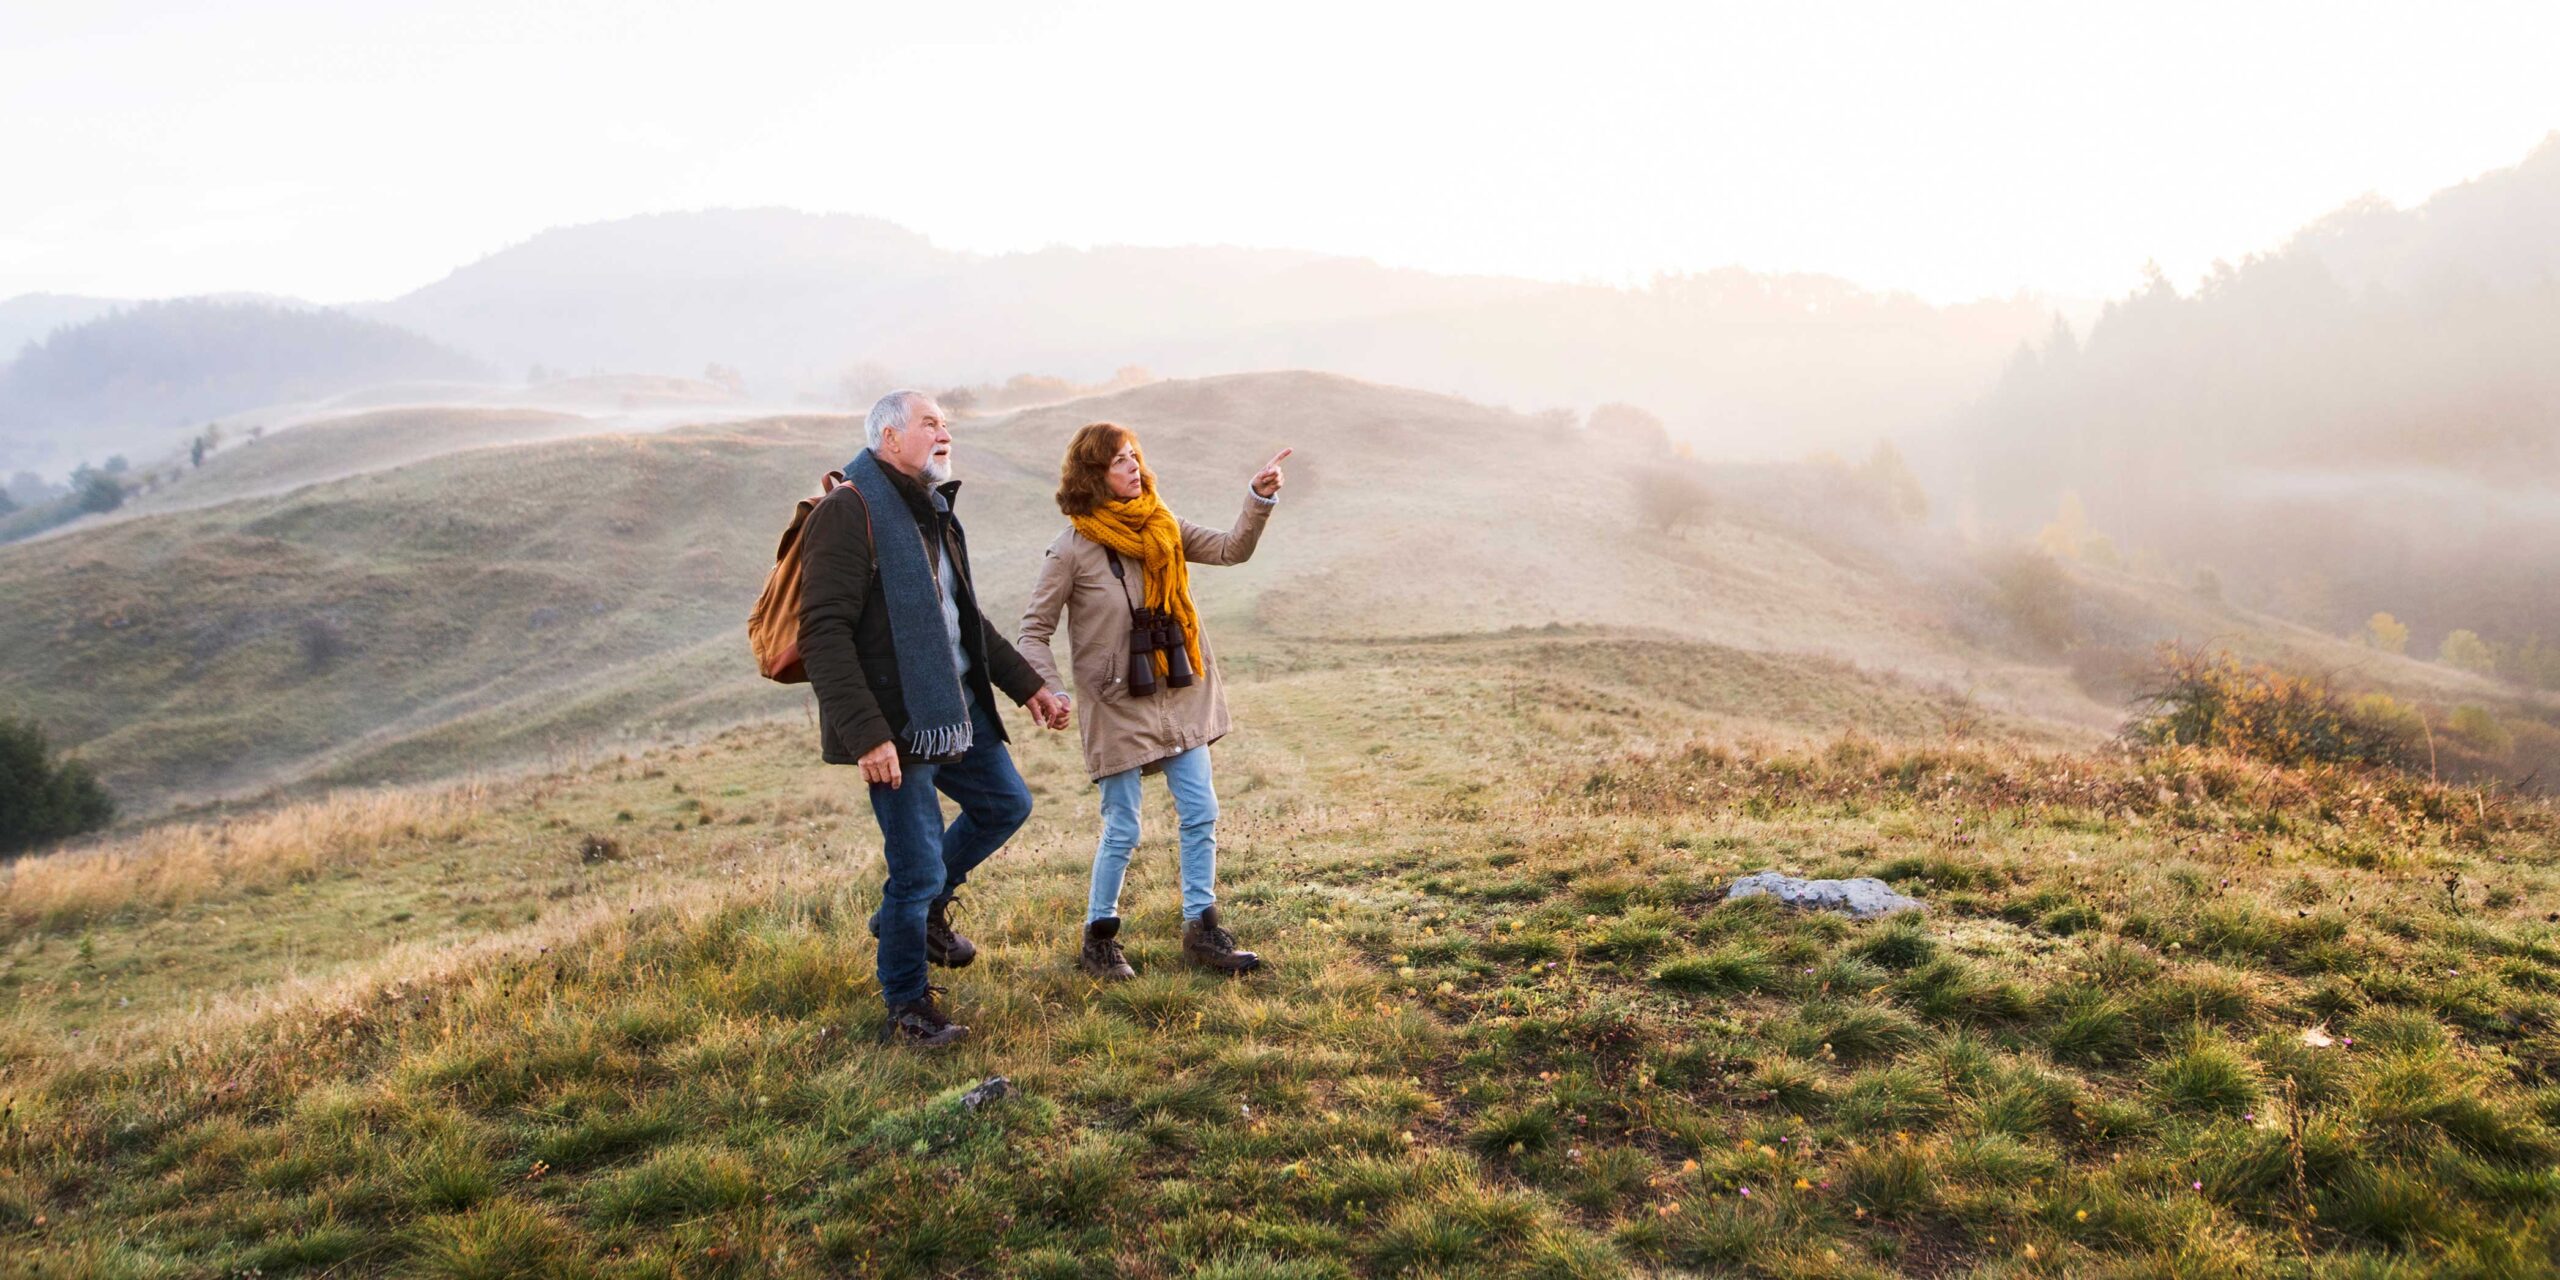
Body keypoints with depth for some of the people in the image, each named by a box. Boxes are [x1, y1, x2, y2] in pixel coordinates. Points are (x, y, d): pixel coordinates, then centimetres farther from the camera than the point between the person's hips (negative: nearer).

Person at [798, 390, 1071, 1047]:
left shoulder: (933, 511, 16)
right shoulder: (848, 512, -15)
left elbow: (967, 617, 26)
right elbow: (824, 634, -22)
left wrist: (1026, 685, 21)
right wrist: (865, 733, -27)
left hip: (955, 707, 9)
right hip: (895, 723, -9)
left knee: (1006, 803, 17)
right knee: (918, 868, -2)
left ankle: (923, 908, 34)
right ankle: (908, 1005, 18)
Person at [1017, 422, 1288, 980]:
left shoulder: (1163, 528, 4)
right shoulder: (1073, 550, -11)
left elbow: (1231, 549, 1)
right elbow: (1034, 630, -7)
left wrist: (1259, 500, -14)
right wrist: (1049, 691, -20)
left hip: (1181, 697, 5)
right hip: (1118, 704, -5)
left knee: (1201, 814, 6)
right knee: (1122, 831, 1)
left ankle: (1201, 930, 19)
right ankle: (1099, 937, 20)